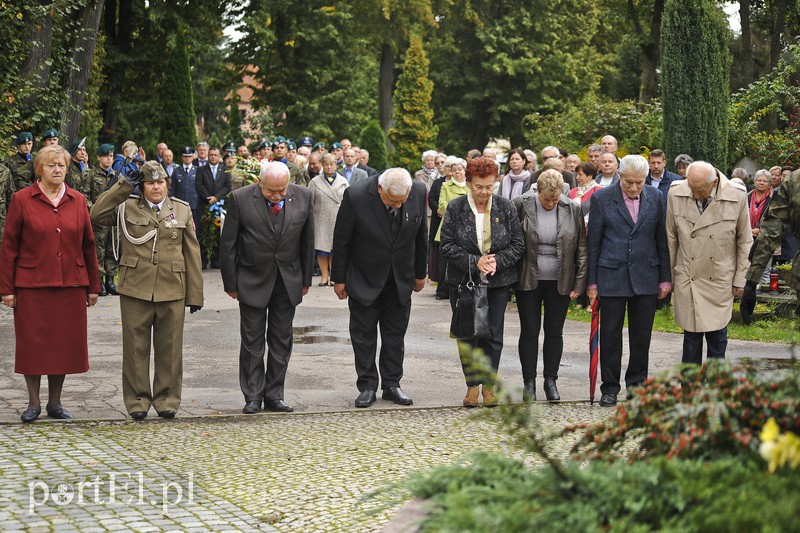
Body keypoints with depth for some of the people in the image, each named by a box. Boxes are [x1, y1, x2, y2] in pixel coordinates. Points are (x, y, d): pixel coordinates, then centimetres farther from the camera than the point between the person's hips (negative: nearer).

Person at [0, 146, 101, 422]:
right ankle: (33, 403, 14)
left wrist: (93, 286, 9)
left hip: (70, 285, 3)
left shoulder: (77, 201, 7)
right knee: (32, 344, 2)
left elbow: (88, 245, 10)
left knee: (65, 344, 5)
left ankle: (54, 403, 17)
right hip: (32, 285, -2)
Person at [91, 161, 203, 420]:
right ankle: (137, 400, 13)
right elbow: (97, 215, -11)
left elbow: (192, 253, 10)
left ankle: (167, 399, 16)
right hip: (135, 289, -1)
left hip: (172, 290, 1)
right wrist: (124, 185, -9)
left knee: (169, 348, 5)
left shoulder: (182, 210, 10)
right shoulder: (126, 207, 7)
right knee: (136, 347, 3)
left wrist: (195, 295, 5)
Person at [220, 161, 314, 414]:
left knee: (282, 341, 7)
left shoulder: (303, 196, -7)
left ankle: (274, 396, 15)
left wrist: (306, 279, 7)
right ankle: (253, 397, 9)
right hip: (252, 280, -2)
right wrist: (231, 284, -5)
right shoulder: (240, 199, -14)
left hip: (288, 280, 2)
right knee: (252, 341, 1)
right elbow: (228, 244, -7)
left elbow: (307, 241, 4)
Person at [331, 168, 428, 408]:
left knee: (395, 334, 9)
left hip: (400, 278, 3)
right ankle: (367, 386, 12)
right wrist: (339, 279, -5)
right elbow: (341, 240, -11)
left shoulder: (419, 192, -14)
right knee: (363, 334, 3)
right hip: (365, 278, -3)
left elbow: (421, 235, 2)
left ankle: (392, 384, 18)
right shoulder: (356, 196, -24)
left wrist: (420, 273, 9)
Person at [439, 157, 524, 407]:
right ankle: (472, 385, 12)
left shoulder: (506, 207, 0)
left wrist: (498, 260, -14)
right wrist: (474, 262, -16)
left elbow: (518, 244, 3)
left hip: (498, 282, 1)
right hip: (463, 281, -1)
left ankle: (489, 384, 12)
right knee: (467, 334, 3)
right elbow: (446, 246, -6)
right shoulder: (455, 208, -3)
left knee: (493, 334, 2)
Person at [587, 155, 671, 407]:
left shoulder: (654, 197, 4)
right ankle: (610, 388, 13)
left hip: (646, 276, 2)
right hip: (612, 277, -2)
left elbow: (662, 239, 8)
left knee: (642, 336, 8)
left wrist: (665, 278, 6)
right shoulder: (601, 198, -3)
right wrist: (592, 281, -2)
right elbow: (593, 242, 0)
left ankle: (637, 384, 21)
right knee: (610, 335, 3)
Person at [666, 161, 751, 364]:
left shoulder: (737, 196, -9)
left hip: (720, 280, 0)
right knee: (691, 335, 2)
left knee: (717, 337, 3)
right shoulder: (676, 194, -6)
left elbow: (744, 241, 3)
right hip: (687, 280, 0)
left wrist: (740, 279, 4)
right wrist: (669, 275, 9)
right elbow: (671, 239, 6)